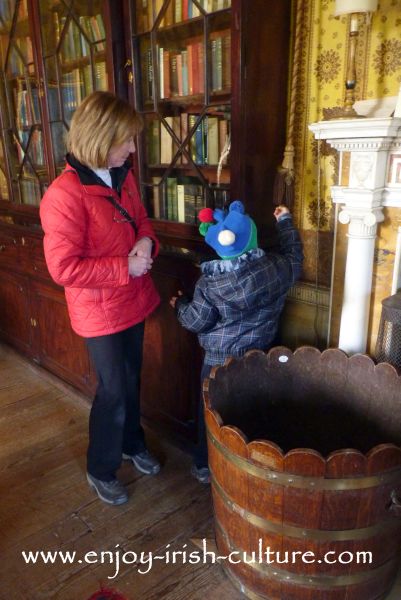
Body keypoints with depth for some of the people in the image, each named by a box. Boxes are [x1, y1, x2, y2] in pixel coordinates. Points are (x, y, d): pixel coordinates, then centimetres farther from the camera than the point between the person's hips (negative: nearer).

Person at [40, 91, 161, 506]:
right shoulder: (64, 195, -24)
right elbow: (64, 268, -25)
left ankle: (133, 444, 47)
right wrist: (125, 267, -22)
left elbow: (141, 219, 16)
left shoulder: (123, 177, 2)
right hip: (100, 312, -7)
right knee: (113, 390, 6)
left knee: (131, 380, 22)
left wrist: (147, 243, -8)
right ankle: (100, 470, 32)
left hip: (133, 301, 7)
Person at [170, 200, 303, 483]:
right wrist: (285, 221, 21)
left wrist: (180, 304, 7)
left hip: (220, 360, -4)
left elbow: (195, 321, -14)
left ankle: (206, 466, 32)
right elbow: (294, 255, 9)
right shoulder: (276, 267, -13)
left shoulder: (210, 284, -22)